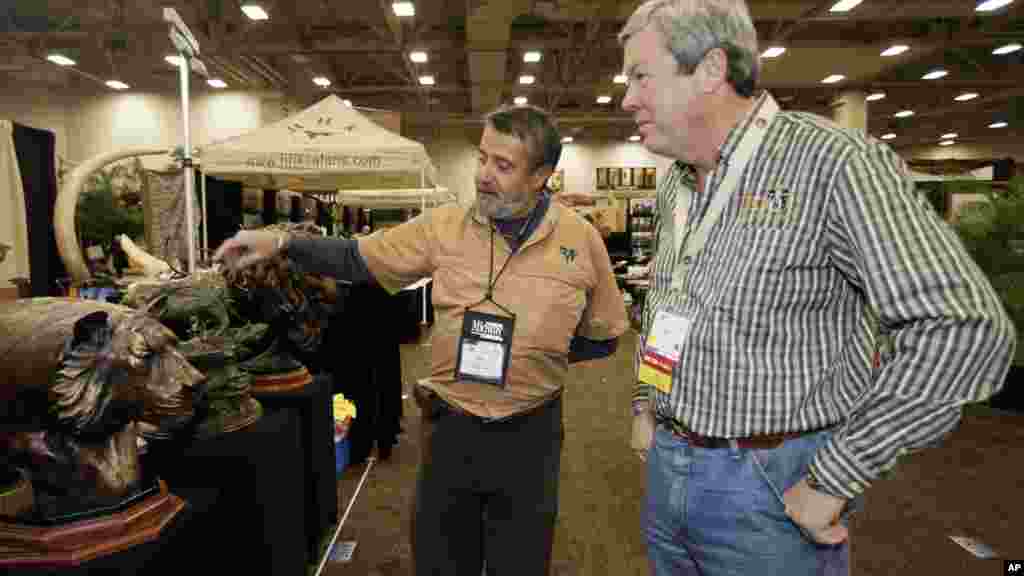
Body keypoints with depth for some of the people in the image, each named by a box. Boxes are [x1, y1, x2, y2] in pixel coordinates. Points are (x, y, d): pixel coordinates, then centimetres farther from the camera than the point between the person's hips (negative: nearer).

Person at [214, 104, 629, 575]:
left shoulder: (582, 240, -7)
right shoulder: (444, 226, -4)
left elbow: (601, 338, 2)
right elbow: (357, 259, 0)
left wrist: (533, 354, -6)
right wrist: (281, 243, -13)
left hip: (528, 434, -1)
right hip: (450, 426, 2)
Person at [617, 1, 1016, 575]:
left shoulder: (835, 162, -18)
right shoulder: (674, 186, 6)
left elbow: (966, 329, -22)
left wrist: (833, 482, -20)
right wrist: (646, 404, 13)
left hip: (771, 489, -7)